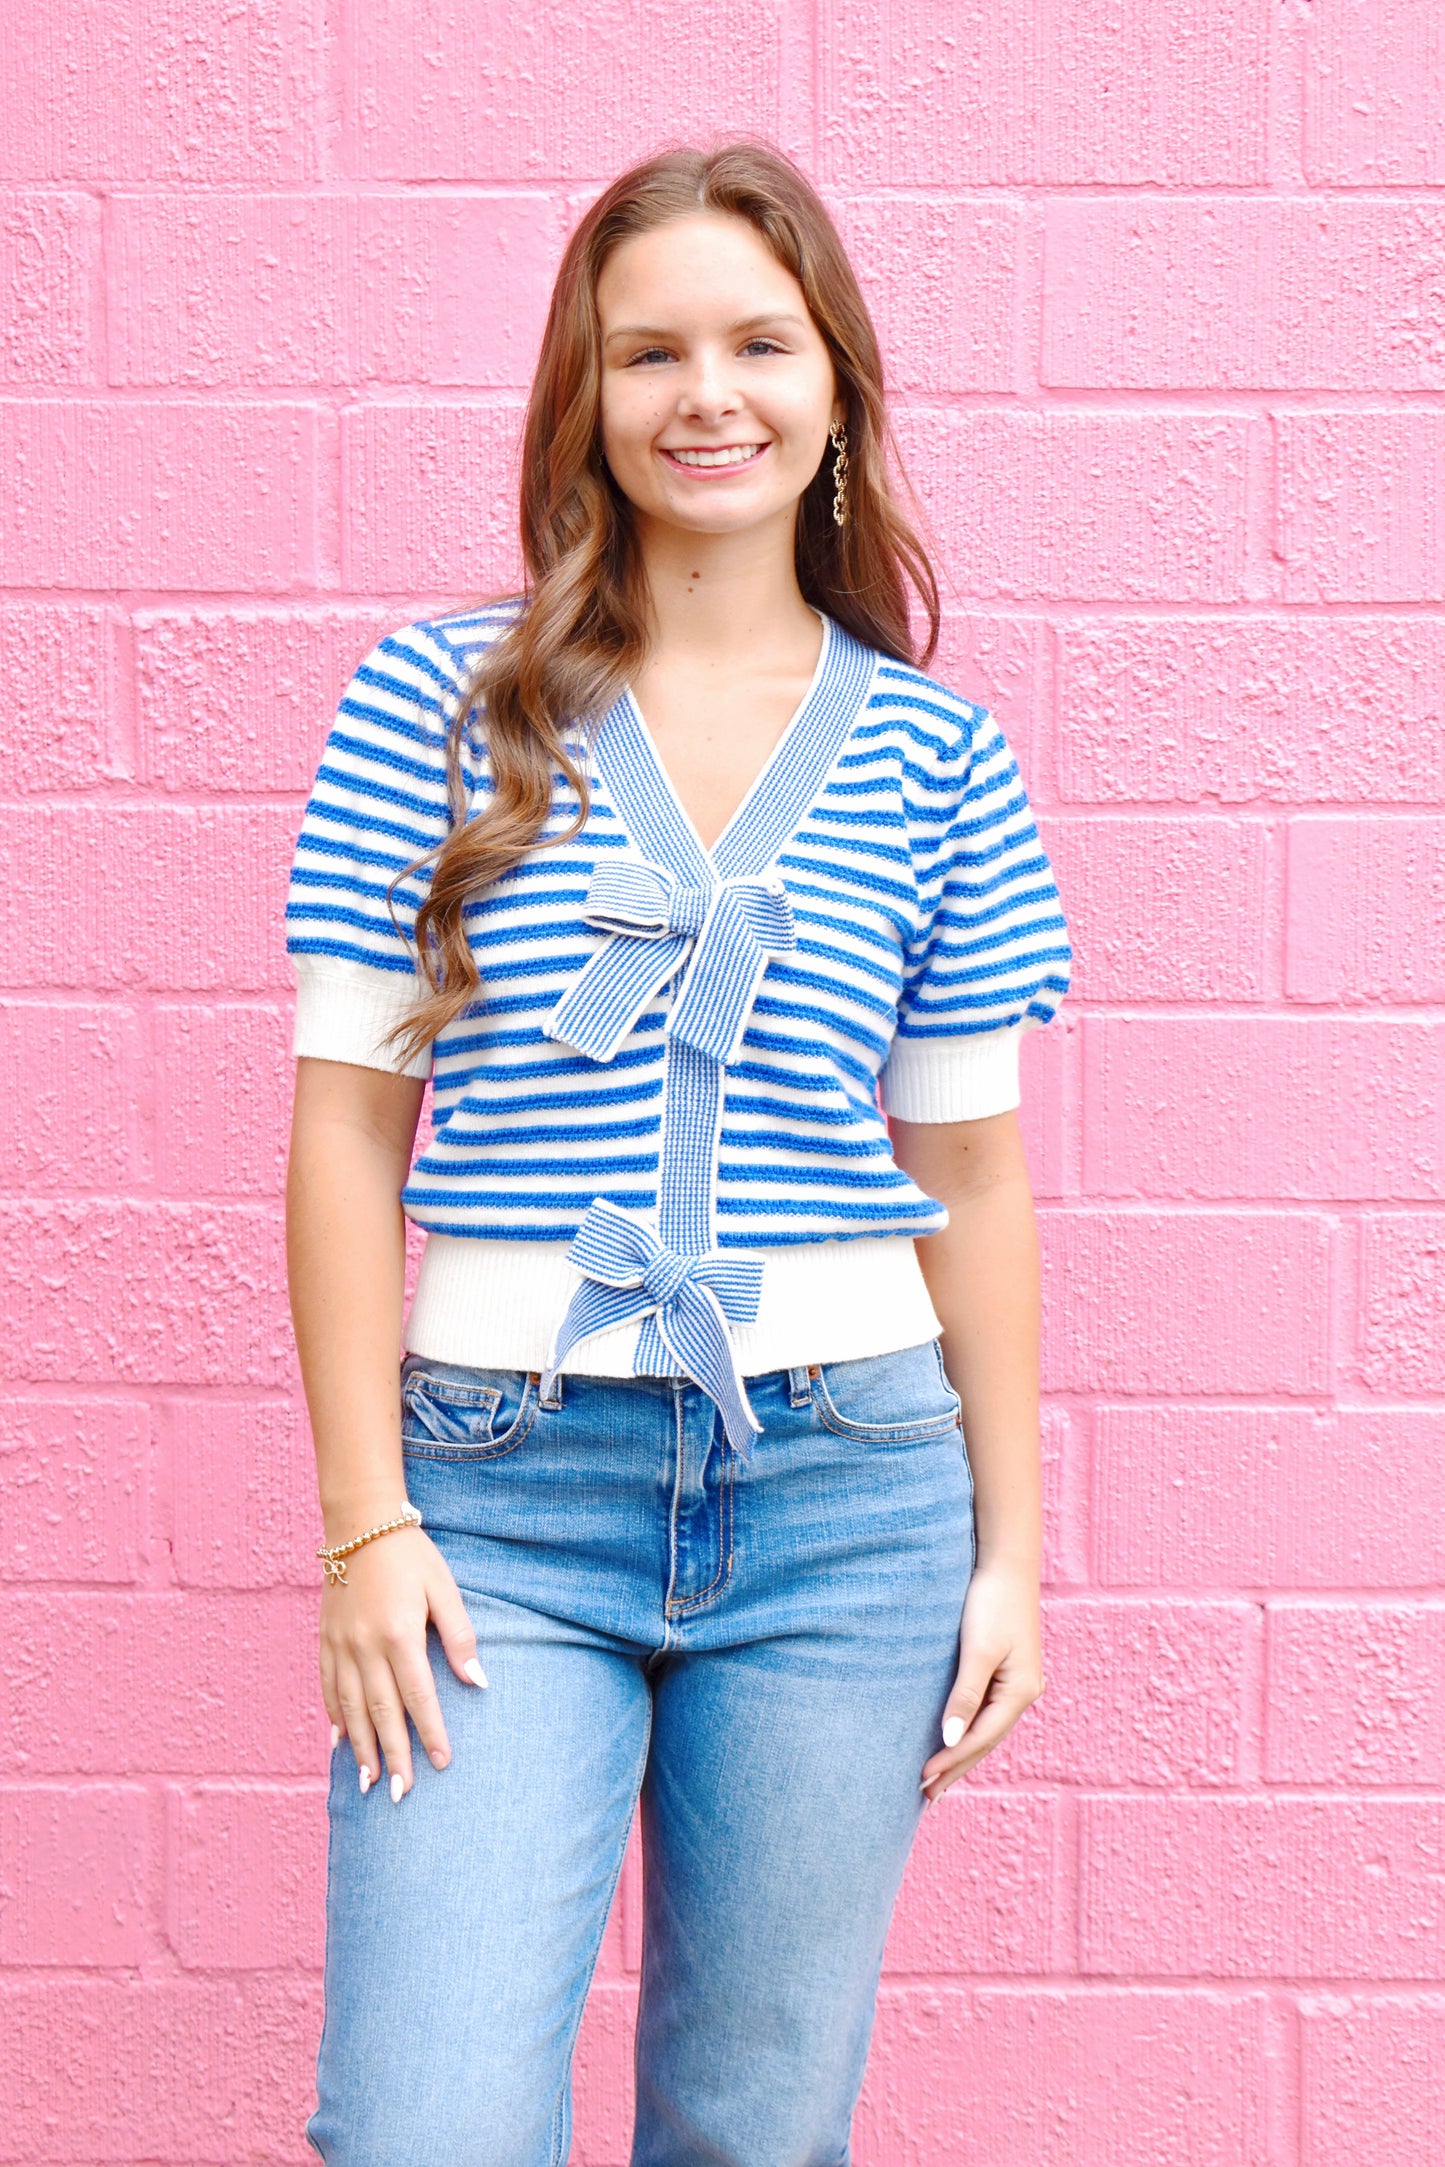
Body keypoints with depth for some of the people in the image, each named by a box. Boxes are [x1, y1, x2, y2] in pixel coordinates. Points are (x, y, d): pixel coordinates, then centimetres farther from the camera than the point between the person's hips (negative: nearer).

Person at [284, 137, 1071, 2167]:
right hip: (504, 1486, -1)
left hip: (851, 1488, 2)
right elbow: (347, 1123, 0)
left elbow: (970, 1167, 10)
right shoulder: (439, 696, 1)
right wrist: (365, 1522, -4)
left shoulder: (935, 753, 5)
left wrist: (1010, 1540, 8)